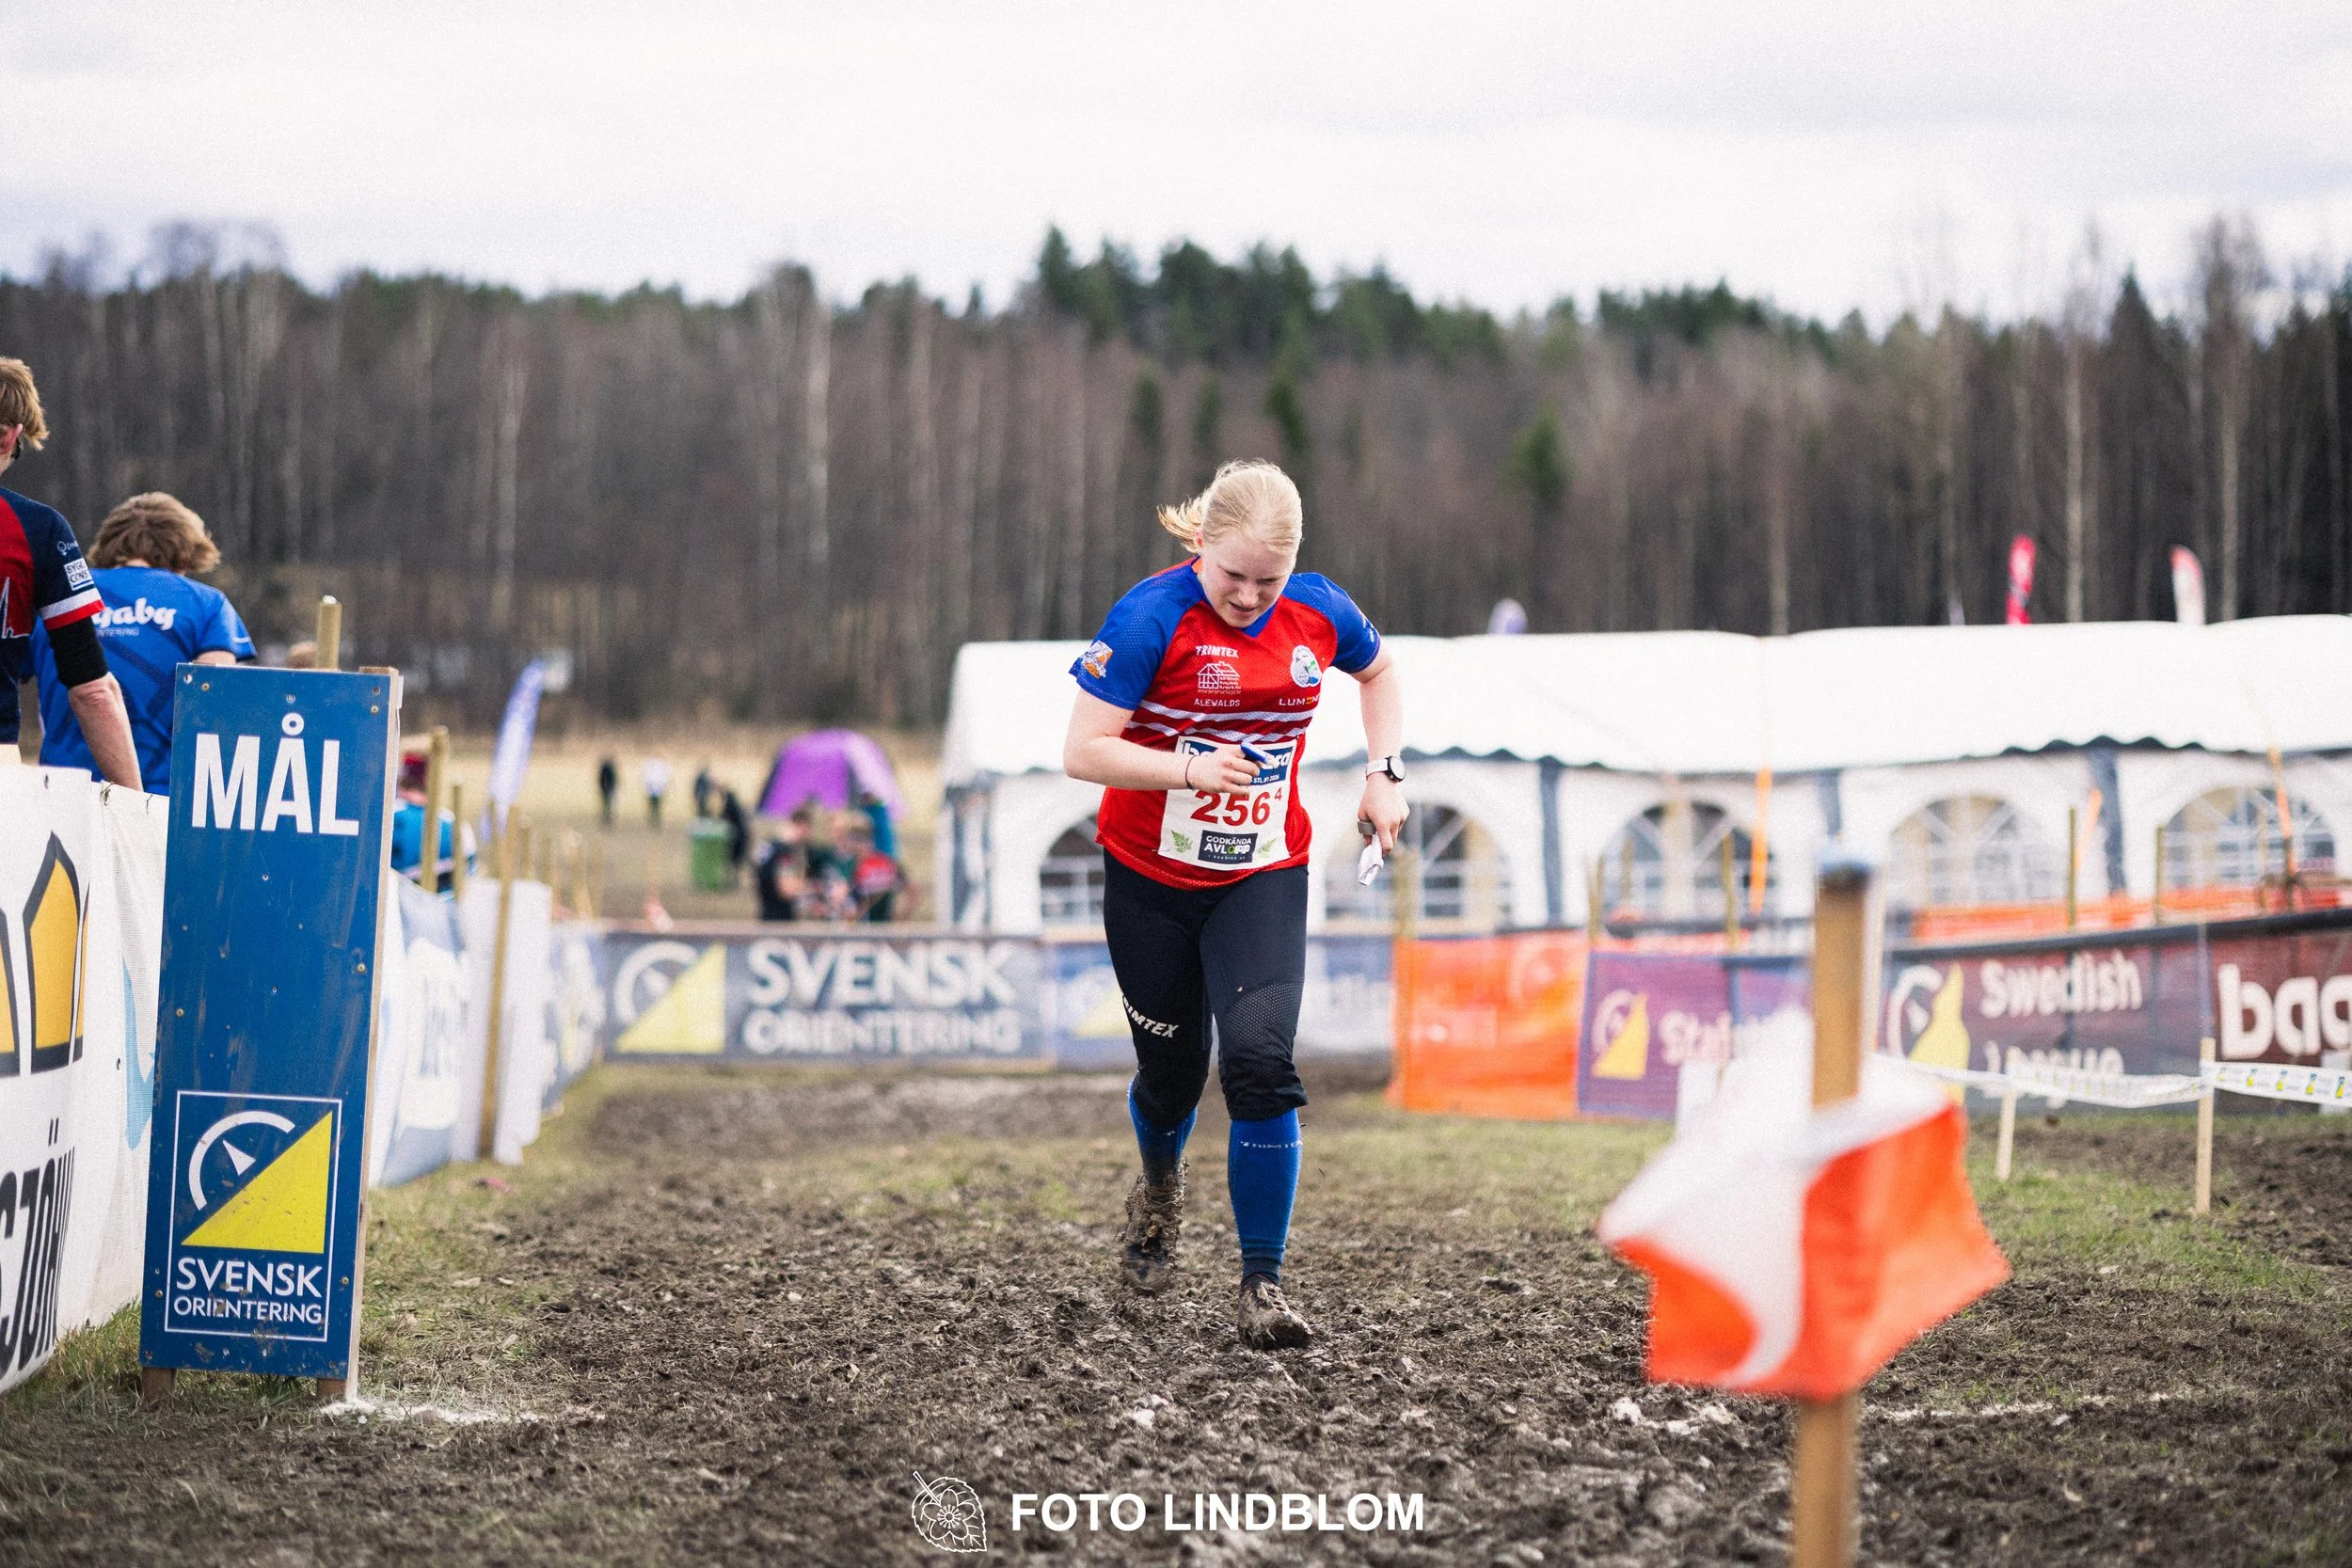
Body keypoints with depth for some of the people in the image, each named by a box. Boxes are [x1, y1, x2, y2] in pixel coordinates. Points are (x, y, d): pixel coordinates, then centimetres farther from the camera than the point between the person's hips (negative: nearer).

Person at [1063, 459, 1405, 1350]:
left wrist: (1385, 773, 7)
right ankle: (1160, 1185, 49)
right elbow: (1082, 751, -19)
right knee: (1171, 1068, 11)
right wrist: (1190, 770, -30)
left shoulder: (1318, 613, -5)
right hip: (1149, 880, -1)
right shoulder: (1152, 617, -17)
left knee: (1259, 1063, -17)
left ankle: (1262, 1285, -7)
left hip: (1262, 881, 1)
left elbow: (1378, 672, 19)